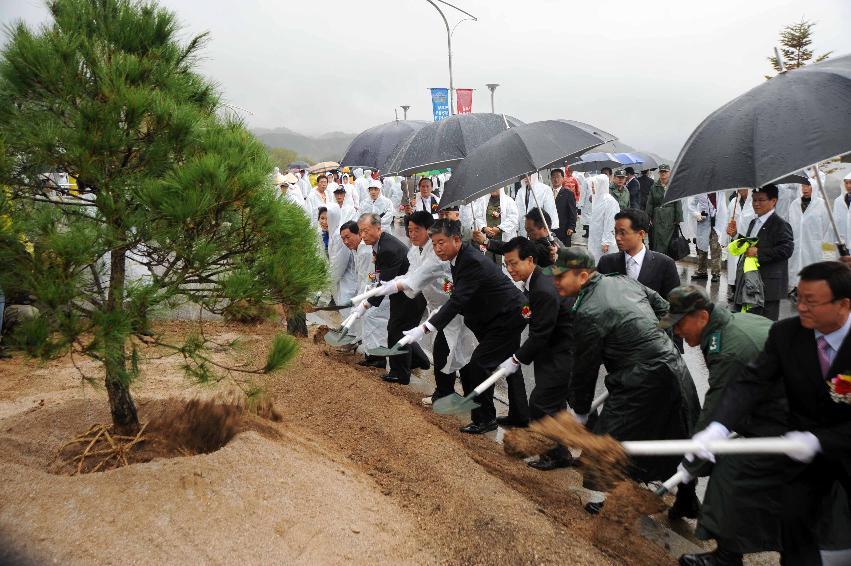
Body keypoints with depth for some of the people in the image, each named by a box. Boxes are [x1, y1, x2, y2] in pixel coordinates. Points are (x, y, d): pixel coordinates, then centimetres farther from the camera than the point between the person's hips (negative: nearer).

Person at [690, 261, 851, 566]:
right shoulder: (785, 332, -14)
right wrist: (717, 427, -36)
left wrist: (819, 440, -30)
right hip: (808, 448, 2)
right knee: (794, 515, -8)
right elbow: (750, 383, -21)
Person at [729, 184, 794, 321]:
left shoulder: (780, 224, -10)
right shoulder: (754, 222, 18)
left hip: (767, 285, -9)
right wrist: (736, 235, 8)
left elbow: (787, 249, -20)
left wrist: (758, 252, -23)